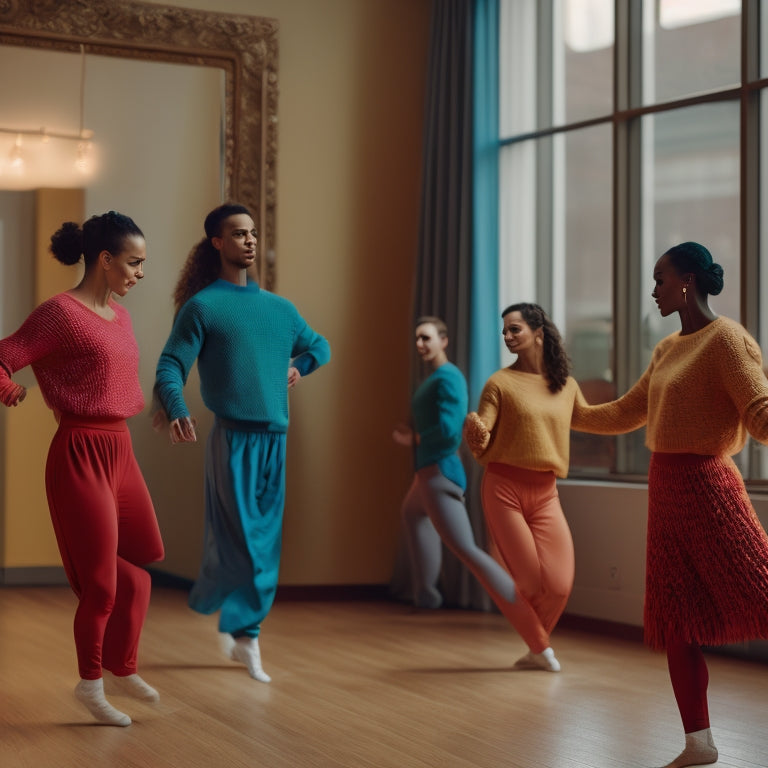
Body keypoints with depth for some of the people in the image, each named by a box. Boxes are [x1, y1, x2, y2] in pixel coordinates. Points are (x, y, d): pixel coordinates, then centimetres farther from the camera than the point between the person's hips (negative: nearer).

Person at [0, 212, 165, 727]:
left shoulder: (119, 315, 12)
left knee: (142, 561, 14)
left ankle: (122, 667, 32)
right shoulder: (61, 312, -12)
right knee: (102, 581, 0)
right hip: (80, 455, -8)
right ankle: (91, 685, 19)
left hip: (120, 452, 8)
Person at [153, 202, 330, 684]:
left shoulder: (280, 308, 16)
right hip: (232, 435, -5)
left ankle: (246, 636, 15)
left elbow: (320, 346, 34)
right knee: (237, 536, -8)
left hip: (275, 437, 5)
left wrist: (299, 366, 14)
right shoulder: (203, 306, 0)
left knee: (266, 542, 6)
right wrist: (175, 409, -27)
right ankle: (241, 631, 12)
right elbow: (171, 366, -9)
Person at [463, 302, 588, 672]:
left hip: (545, 492, 3)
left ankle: (536, 649, 18)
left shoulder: (566, 385, 7)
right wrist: (474, 431, -30)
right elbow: (481, 447, -9)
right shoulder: (500, 382, -4)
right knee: (530, 582, -3)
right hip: (503, 488, -3)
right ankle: (541, 648, 23)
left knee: (559, 585, -8)